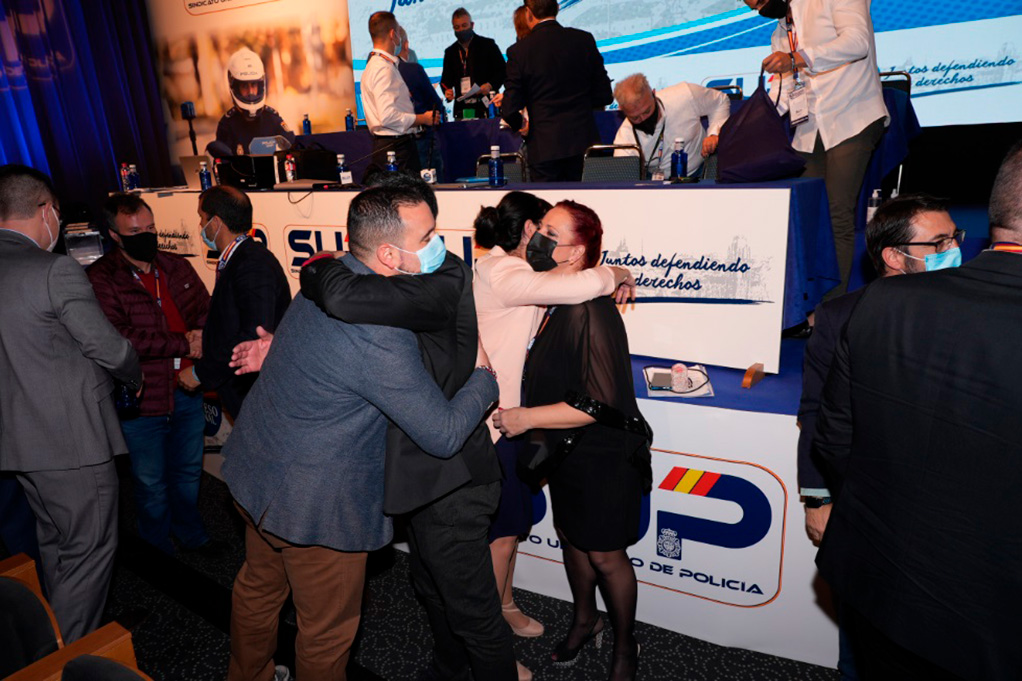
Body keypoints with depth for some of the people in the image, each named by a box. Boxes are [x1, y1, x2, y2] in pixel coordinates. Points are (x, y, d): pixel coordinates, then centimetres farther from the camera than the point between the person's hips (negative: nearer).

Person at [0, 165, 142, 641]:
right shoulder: (56, 271, -19)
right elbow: (110, 348, -15)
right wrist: (135, 379, 6)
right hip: (72, 439, -9)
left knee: (55, 545, 24)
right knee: (89, 550, 6)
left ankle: (56, 646, 41)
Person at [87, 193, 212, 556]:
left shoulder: (177, 267, 5)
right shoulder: (101, 279, -12)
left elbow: (206, 311, 11)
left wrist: (202, 339, -11)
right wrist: (183, 343, -18)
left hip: (188, 391, 5)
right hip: (143, 402, -4)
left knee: (188, 471, 22)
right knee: (151, 484, 13)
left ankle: (191, 535, 44)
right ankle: (159, 553, 35)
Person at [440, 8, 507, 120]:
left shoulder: (487, 45, 6)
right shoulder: (450, 51, 16)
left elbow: (503, 71, 3)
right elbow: (446, 79, 18)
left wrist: (490, 85, -15)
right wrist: (447, 91, -5)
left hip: (485, 107, -2)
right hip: (461, 110, 3)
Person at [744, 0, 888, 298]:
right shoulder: (780, 34, 23)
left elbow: (857, 40, -15)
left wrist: (800, 58, -26)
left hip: (851, 119, -7)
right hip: (810, 130, 7)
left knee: (839, 214, -14)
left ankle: (836, 304, -11)